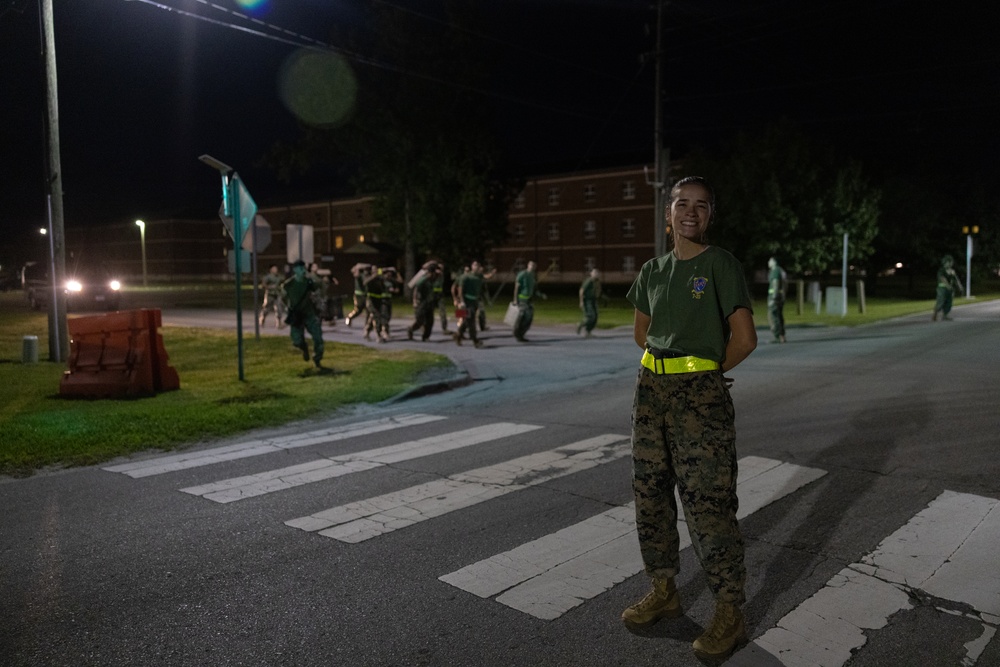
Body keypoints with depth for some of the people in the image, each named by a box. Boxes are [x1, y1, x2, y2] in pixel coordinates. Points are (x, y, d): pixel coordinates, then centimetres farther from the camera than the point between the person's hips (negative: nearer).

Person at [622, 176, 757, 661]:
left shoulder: (720, 264, -6)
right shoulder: (653, 270, 11)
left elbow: (744, 338, -10)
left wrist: (706, 372, 1)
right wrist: (663, 364, 12)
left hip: (700, 395, -6)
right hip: (651, 389, 7)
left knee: (708, 503, -4)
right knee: (650, 494, 12)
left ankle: (730, 614, 10)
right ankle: (664, 592, 29)